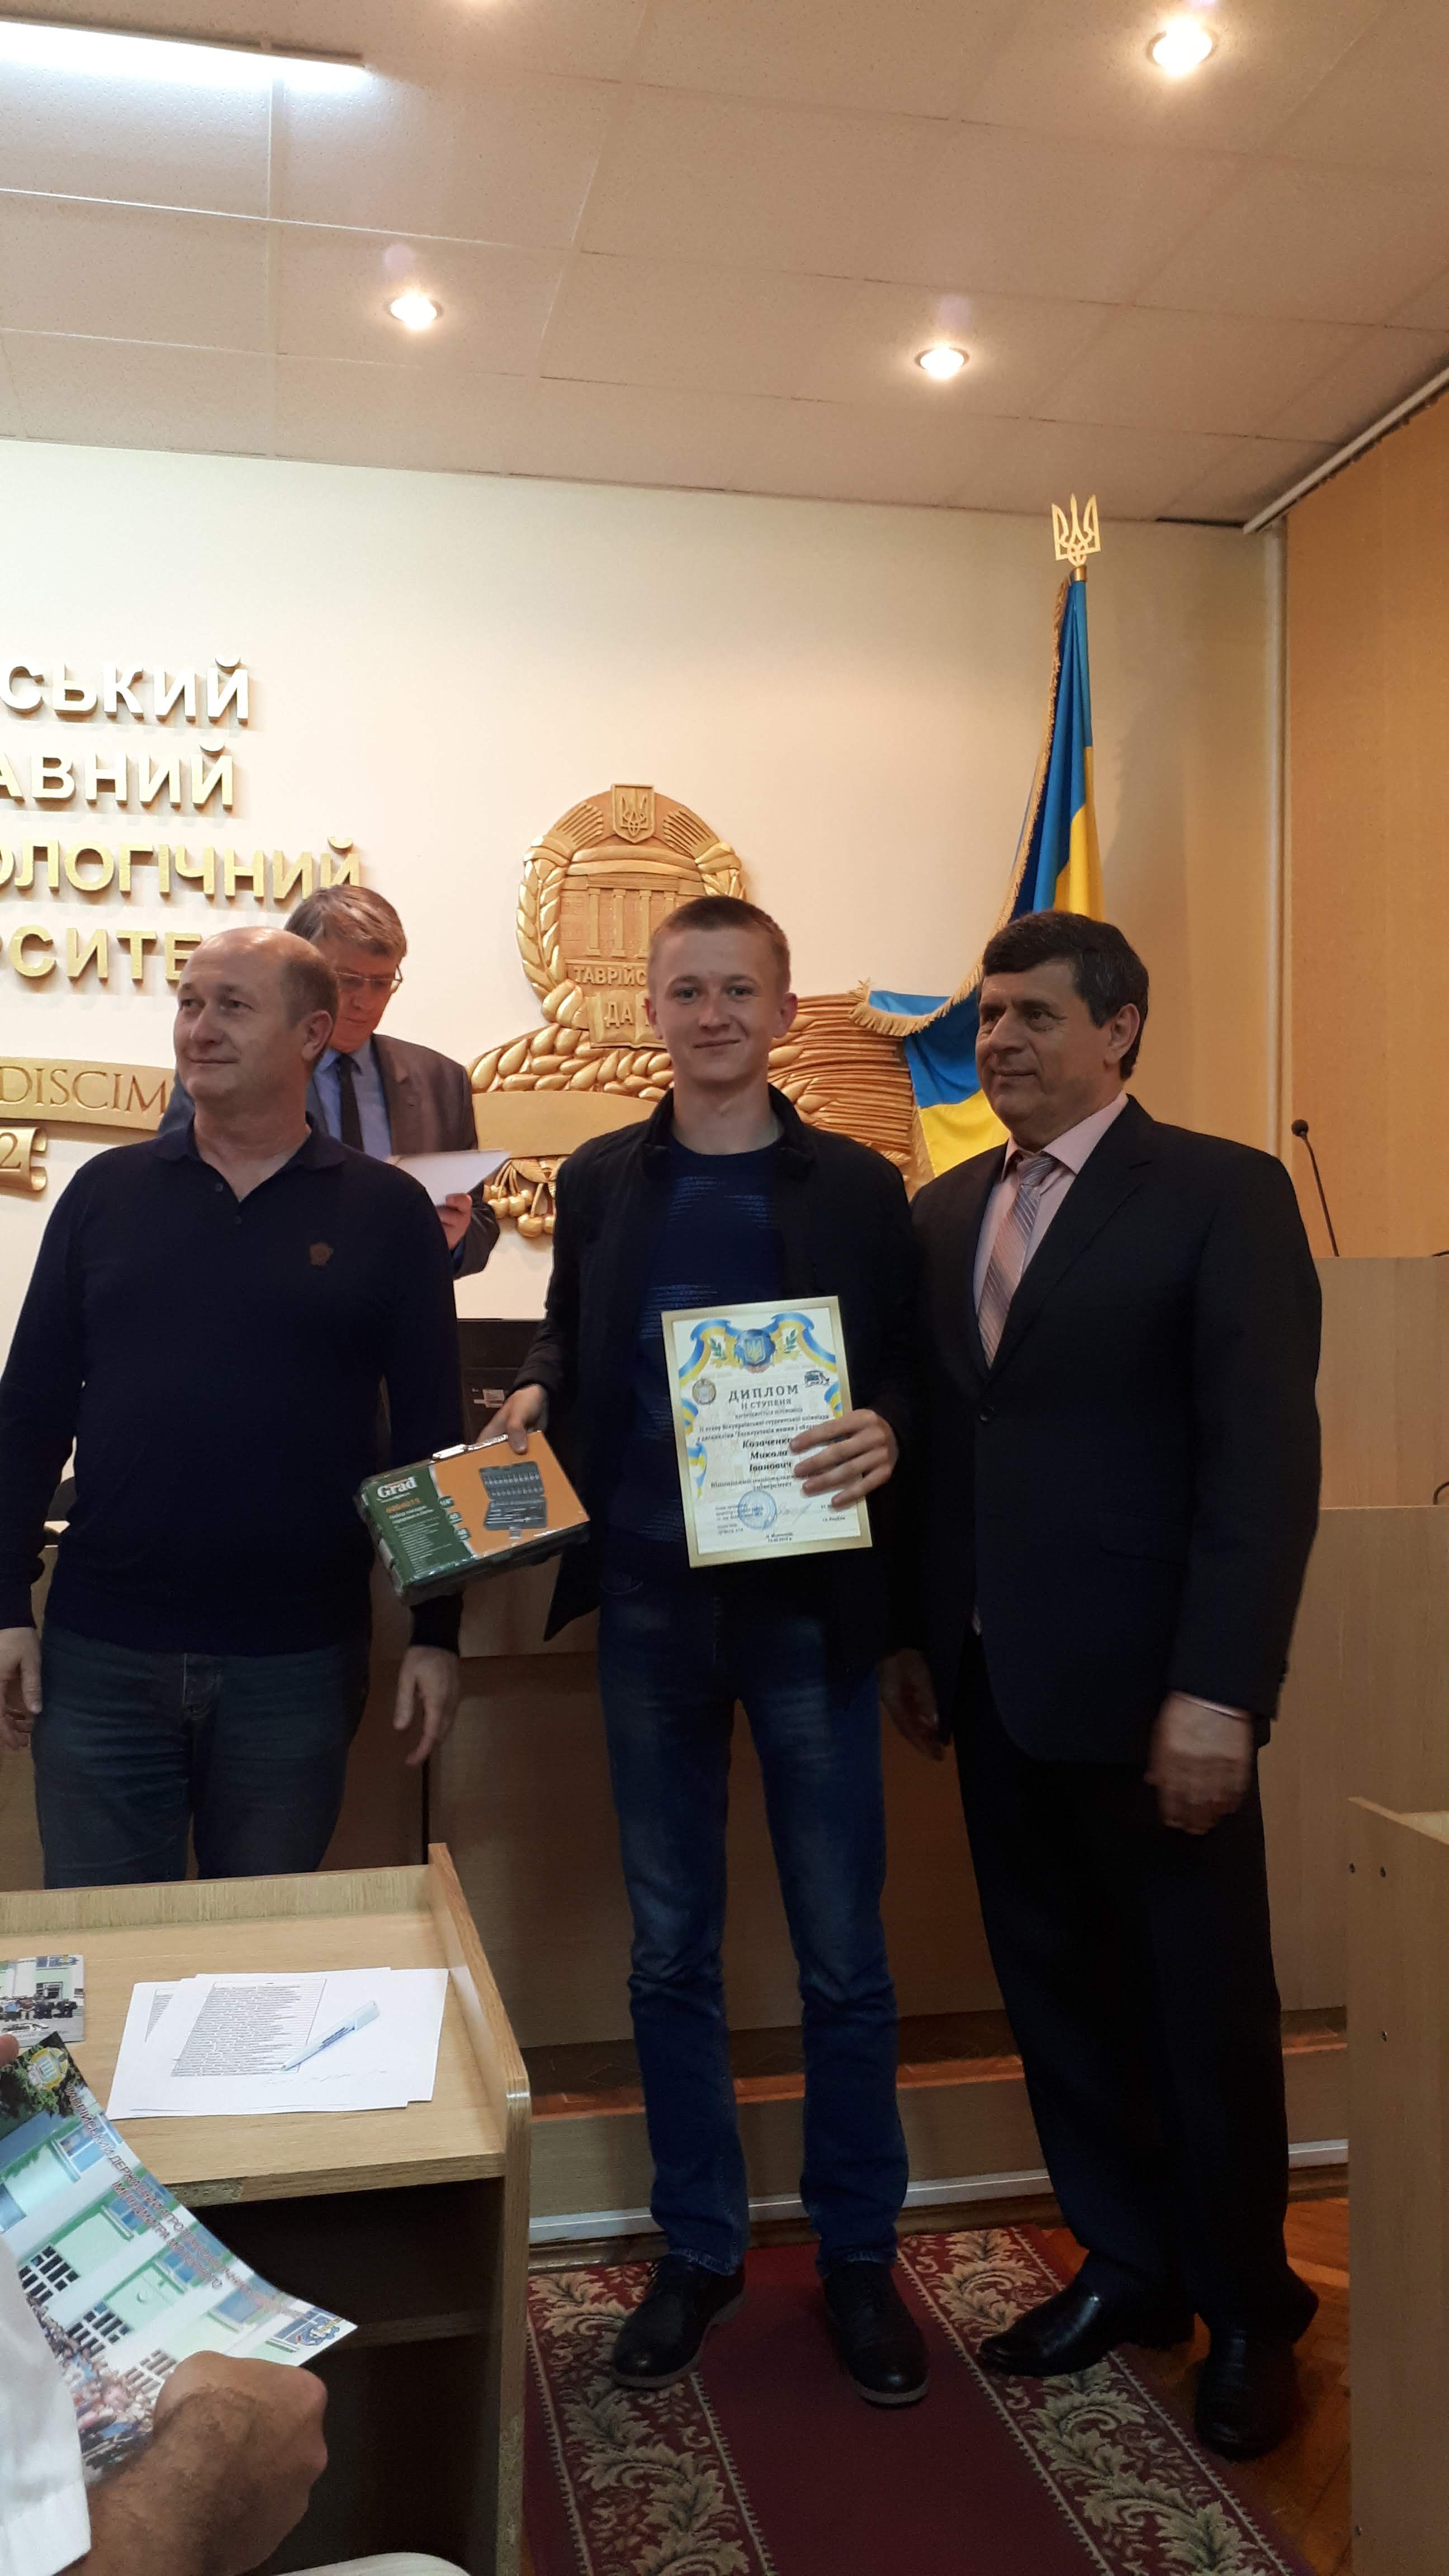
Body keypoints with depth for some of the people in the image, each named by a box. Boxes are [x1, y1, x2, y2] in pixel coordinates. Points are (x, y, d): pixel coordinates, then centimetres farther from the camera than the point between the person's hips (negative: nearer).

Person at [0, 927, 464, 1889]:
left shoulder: (386, 1211, -1)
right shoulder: (108, 1191, 4)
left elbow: (430, 1433, 0)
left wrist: (437, 1631, -3)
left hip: (297, 1660, -1)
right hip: (100, 1657, 1)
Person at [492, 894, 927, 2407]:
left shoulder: (856, 1187, -1)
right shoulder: (600, 1181, 6)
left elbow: (914, 1368, 0)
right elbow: (568, 1333, 14)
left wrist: (886, 1432, -21)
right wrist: (536, 1392, -7)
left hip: (809, 1605, -2)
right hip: (649, 1606, 2)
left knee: (841, 1955, 9)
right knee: (669, 1950, 13)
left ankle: (858, 2254, 28)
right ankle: (697, 2249, 31)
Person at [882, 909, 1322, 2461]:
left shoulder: (1222, 1195, -8)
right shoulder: (946, 1211, 11)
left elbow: (1266, 1461, -14)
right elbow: (935, 1438, 12)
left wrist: (1219, 1692, -19)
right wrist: (915, 1635, 8)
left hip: (1149, 1688, -5)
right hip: (994, 1683, 6)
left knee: (1203, 2002, 10)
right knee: (1056, 1987, 15)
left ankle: (1247, 2307, 31)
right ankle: (1127, 2267, 35)